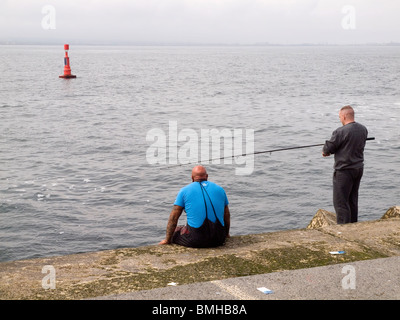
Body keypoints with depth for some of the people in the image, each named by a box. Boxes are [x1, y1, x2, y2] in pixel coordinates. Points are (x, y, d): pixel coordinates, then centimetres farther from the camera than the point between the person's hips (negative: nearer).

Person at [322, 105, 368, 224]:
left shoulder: (341, 132, -20)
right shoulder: (363, 129, 4)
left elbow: (328, 149, -15)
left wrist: (325, 151, 10)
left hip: (344, 170, -8)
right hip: (359, 168, 8)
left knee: (340, 202, -1)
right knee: (353, 200, 18)